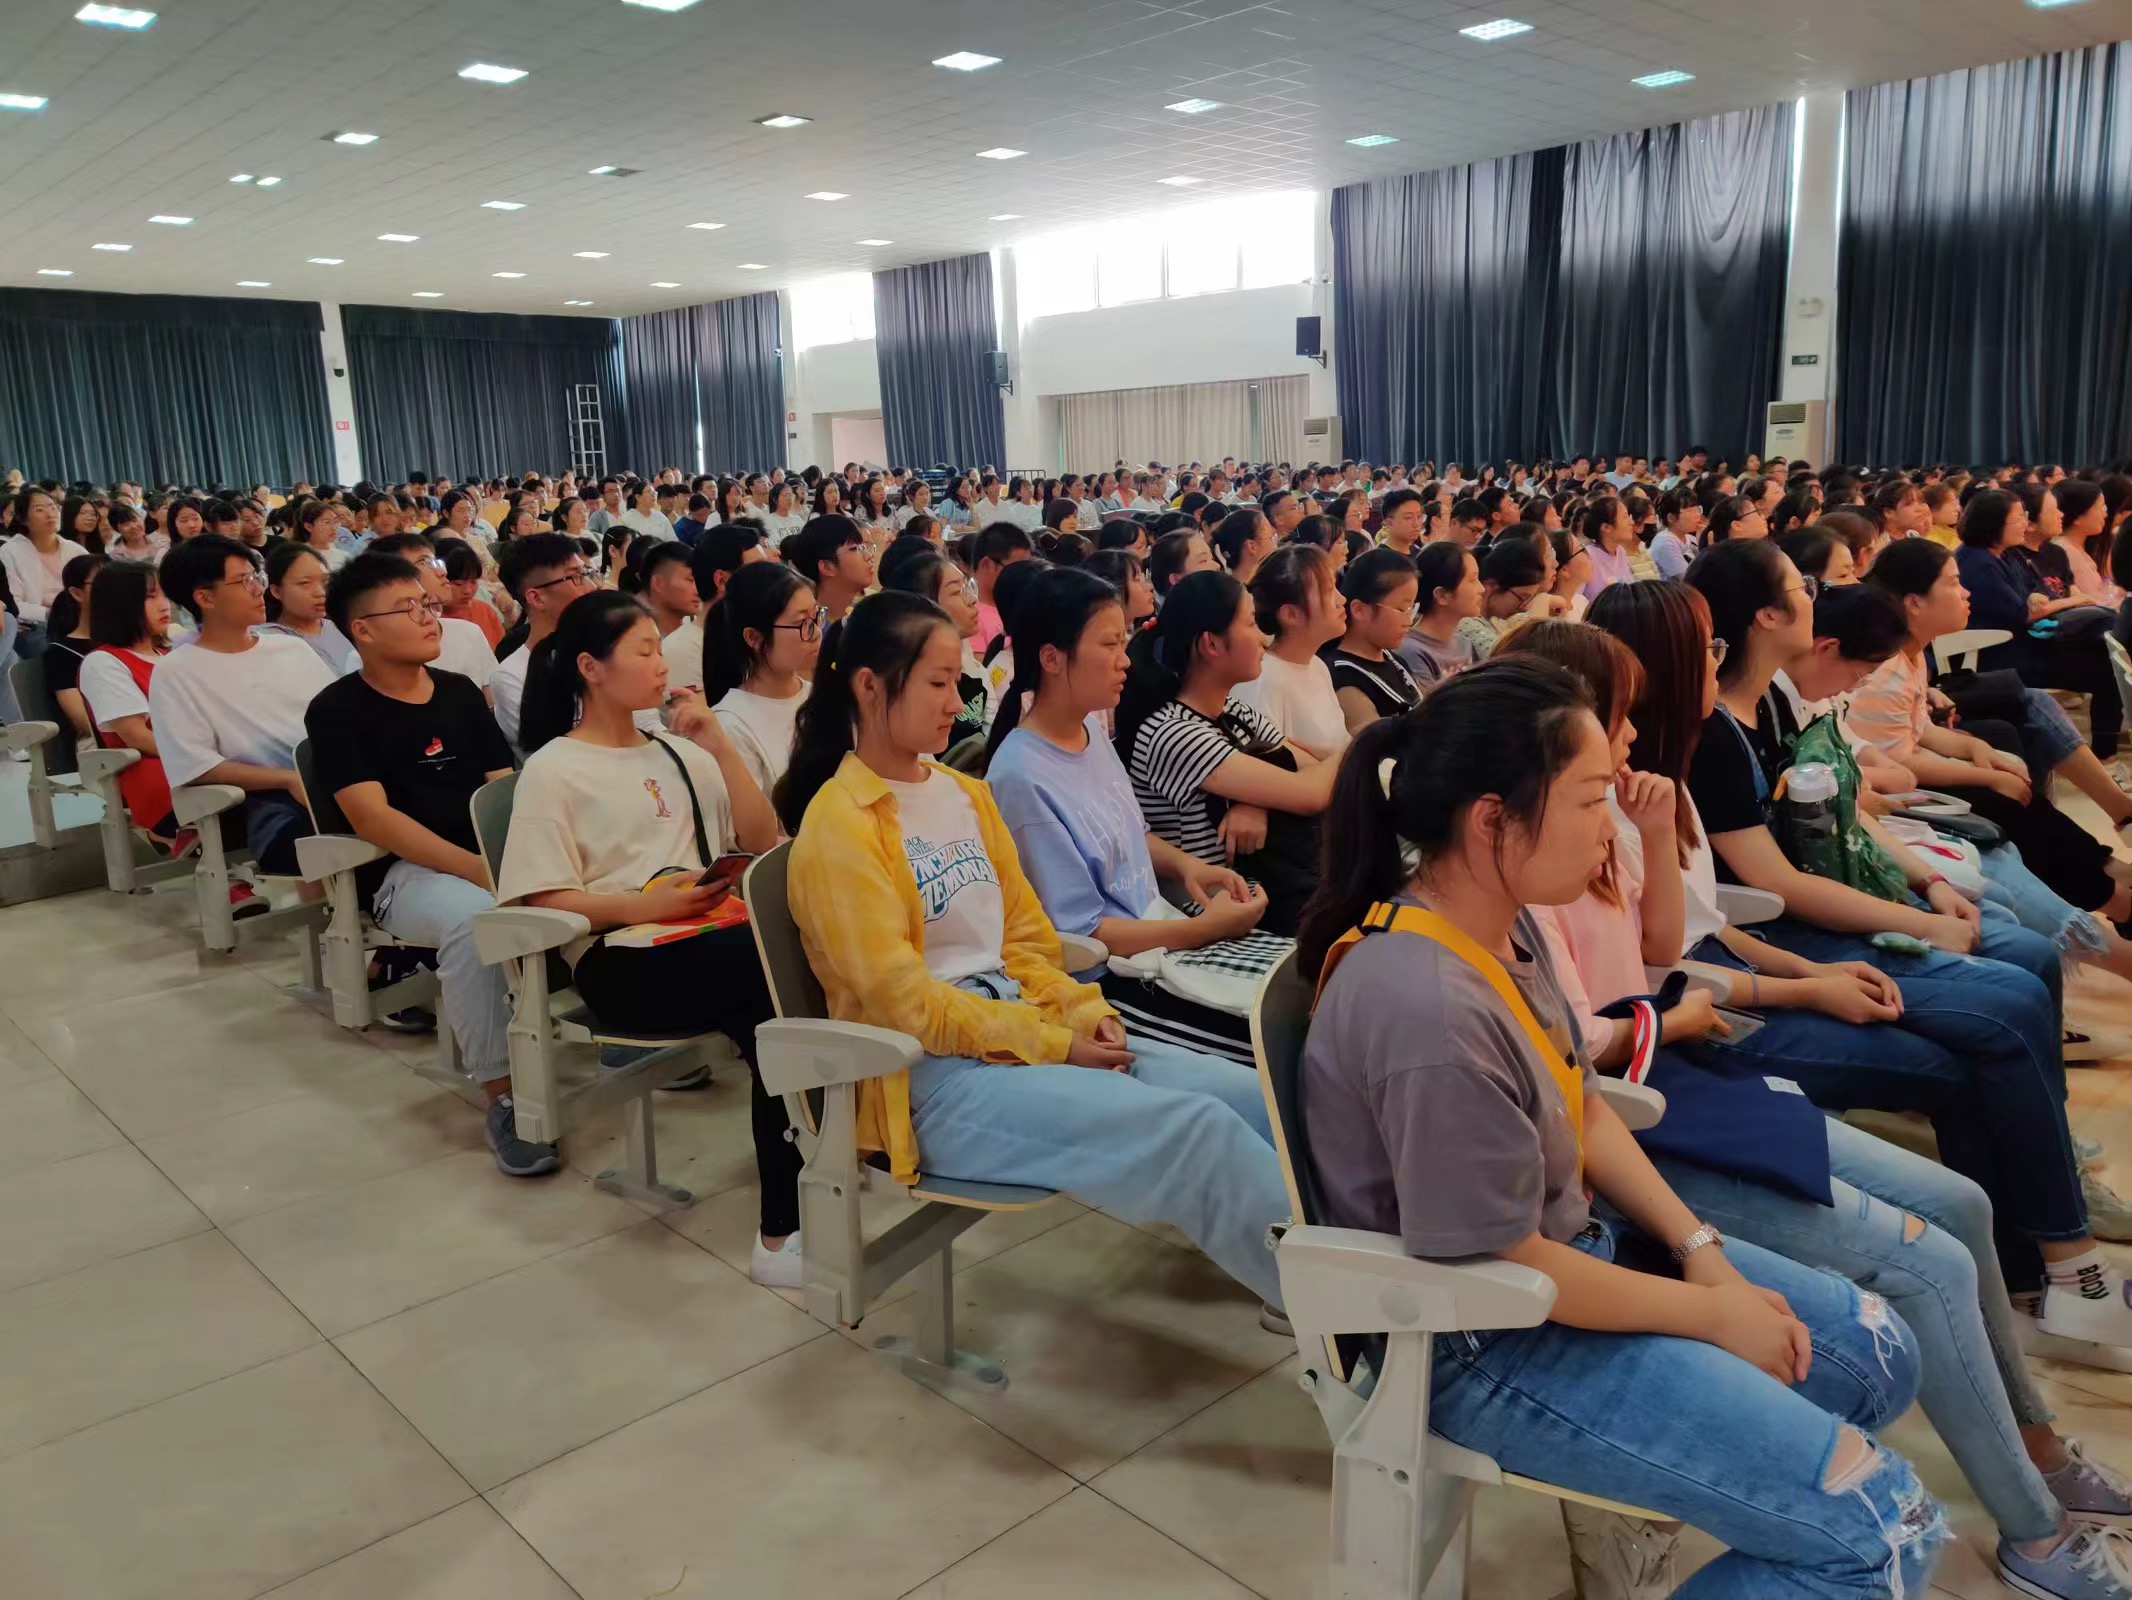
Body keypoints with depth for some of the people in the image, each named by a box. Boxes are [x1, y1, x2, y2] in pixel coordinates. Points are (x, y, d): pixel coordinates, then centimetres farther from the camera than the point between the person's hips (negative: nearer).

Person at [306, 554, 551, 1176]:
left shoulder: (459, 691, 15)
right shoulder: (337, 710, -1)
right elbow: (372, 818, -13)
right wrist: (477, 867, -24)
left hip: (494, 853, 5)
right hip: (405, 871, -5)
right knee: (472, 917, -37)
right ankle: (501, 1096, -27)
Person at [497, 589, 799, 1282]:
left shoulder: (677, 753, 22)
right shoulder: (552, 770, 5)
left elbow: (763, 842, 15)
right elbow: (544, 900, -4)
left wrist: (718, 747, 6)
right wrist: (642, 904, -18)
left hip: (707, 941, 5)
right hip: (620, 960, -5)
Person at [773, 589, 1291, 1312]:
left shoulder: (967, 795, 15)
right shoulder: (839, 824, -8)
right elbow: (901, 999, -13)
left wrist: (1082, 1013, -4)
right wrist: (1051, 1044, -15)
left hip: (1026, 1031, 7)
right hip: (930, 1081, -7)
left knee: (1253, 1097, -13)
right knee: (1193, 1128, -25)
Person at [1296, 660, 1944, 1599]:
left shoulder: (1505, 924, -4)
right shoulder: (1427, 1015, -34)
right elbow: (1511, 1268, -25)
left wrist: (1703, 1250, -2)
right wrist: (1713, 1313, -12)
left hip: (1575, 1242, 9)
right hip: (1491, 1341, -9)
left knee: (1877, 1355, 18)